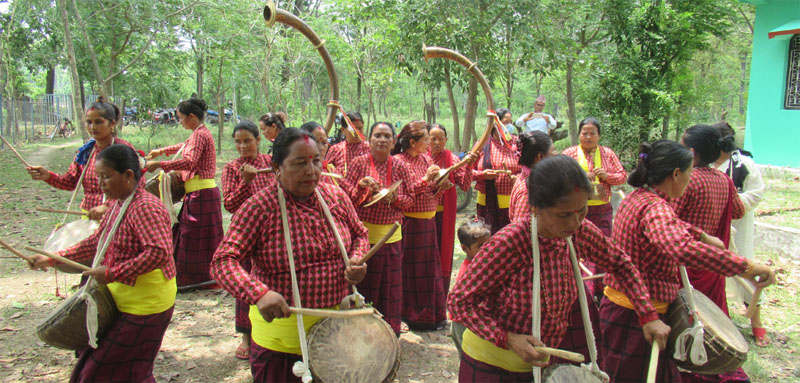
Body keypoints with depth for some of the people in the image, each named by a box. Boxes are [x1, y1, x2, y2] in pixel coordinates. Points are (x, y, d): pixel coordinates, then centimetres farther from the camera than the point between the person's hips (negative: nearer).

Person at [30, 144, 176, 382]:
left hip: (143, 307, -10)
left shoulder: (145, 207, -23)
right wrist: (53, 259, 15)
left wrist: (111, 273, -28)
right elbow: (97, 242, 20)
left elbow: (159, 252, -34)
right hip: (123, 301, 10)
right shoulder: (117, 204, 9)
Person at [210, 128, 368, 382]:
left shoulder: (336, 197, -2)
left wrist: (357, 260, -8)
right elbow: (223, 261, -21)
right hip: (281, 334, -4)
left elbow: (359, 235, 14)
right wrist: (259, 294, -37)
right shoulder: (260, 207, -16)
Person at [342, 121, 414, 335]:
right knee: (364, 282, 3)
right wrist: (361, 185, -19)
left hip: (391, 233, 2)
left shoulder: (400, 167, 5)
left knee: (391, 283, 6)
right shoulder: (359, 163, 0)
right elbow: (346, 196, 0)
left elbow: (410, 199, 7)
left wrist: (393, 198, -12)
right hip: (363, 232, -1)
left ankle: (390, 329, 23)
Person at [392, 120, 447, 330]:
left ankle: (432, 313, 26)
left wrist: (437, 184, -7)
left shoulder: (426, 159, 10)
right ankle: (412, 315, 16)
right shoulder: (398, 161, -12)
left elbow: (433, 194, 13)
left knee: (429, 266, 13)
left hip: (428, 221, 7)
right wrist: (425, 179, -22)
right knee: (412, 268, 2)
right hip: (410, 222, -7)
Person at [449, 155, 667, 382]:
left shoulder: (581, 233, -13)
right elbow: (459, 301, -22)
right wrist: (507, 339, -30)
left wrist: (648, 316, -2)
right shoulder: (508, 243, -30)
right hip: (492, 364, -5)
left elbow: (621, 264, 6)